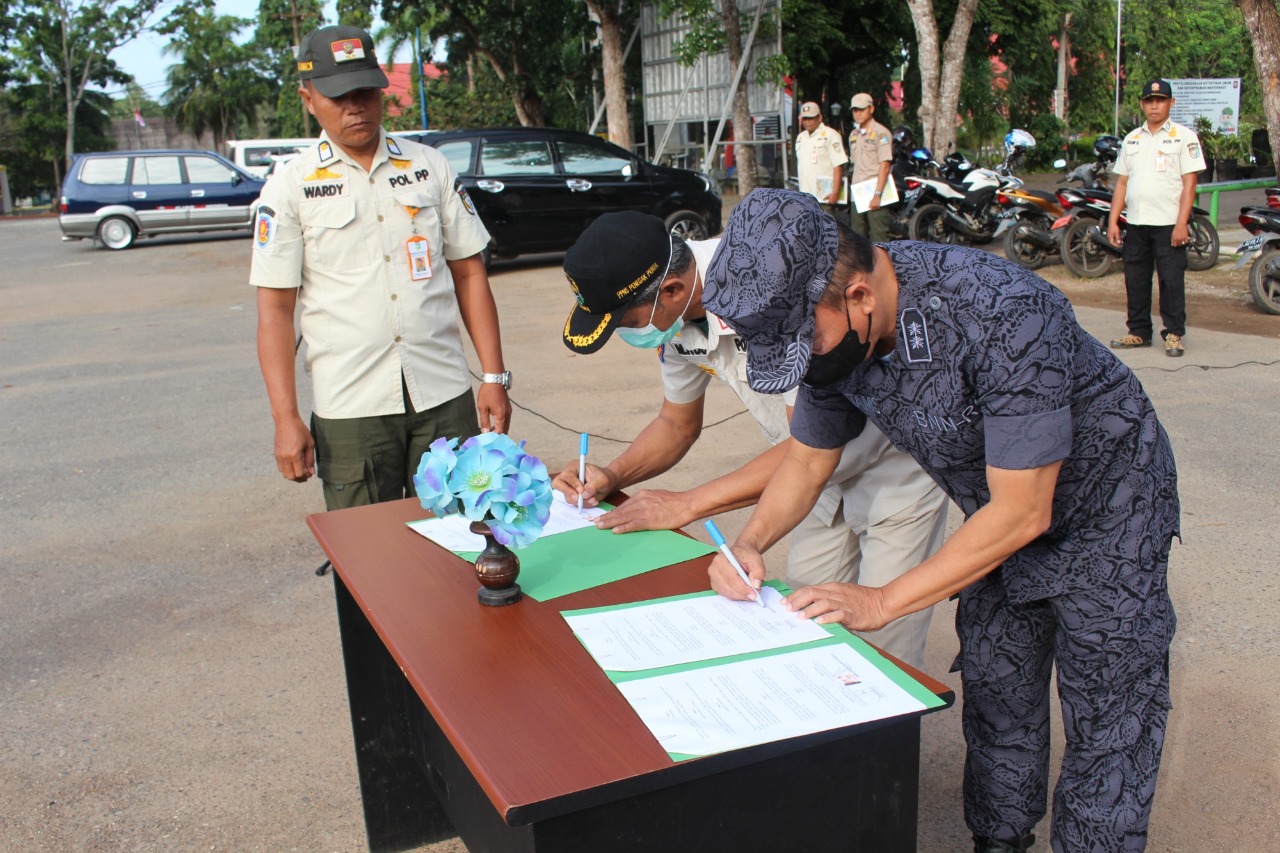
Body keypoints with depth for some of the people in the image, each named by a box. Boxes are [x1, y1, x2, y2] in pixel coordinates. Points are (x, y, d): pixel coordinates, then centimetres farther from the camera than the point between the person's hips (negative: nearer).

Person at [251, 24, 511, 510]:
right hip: (350, 410, -2)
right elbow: (275, 309, -1)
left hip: (445, 397, 2)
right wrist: (285, 419, -7)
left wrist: (494, 376, 3)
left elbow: (469, 274, 10)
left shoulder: (430, 167, 9)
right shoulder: (290, 188, 2)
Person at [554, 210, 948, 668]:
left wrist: (688, 505, -25)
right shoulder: (674, 312, -8)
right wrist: (612, 475, -9)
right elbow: (677, 423, 9)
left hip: (895, 463, -7)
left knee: (882, 654, -4)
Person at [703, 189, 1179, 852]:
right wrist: (750, 543, -17)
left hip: (1104, 517, -6)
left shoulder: (1003, 314, -37)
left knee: (1106, 739, 0)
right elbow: (808, 458, 1)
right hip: (1001, 517, 6)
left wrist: (882, 602, -28)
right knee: (995, 710, 14)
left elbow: (1022, 513, -31)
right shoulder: (831, 329, -16)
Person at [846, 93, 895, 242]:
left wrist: (877, 194, -20)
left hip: (874, 192, -7)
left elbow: (884, 165, -13)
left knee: (878, 236, -9)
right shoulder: (853, 135, 16)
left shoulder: (880, 133, -7)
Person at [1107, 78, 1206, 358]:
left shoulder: (1184, 136, 0)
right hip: (1136, 223, 5)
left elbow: (1189, 183, -6)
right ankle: (1139, 332, 18)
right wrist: (1113, 221, 6)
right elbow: (1121, 182, 15)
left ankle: (1174, 334, 6)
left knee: (1172, 281, -2)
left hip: (1169, 224, -5)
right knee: (1135, 280, 8)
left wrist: (1181, 224, -15)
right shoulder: (1132, 138, 15)